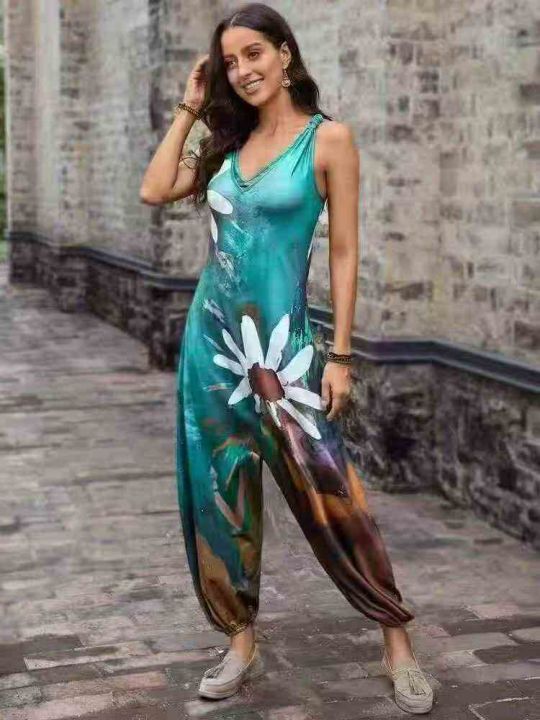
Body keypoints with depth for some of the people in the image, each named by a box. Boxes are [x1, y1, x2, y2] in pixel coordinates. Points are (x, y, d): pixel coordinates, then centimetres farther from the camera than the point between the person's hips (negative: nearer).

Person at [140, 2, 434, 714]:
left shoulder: (328, 138, -5)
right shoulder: (230, 140, 11)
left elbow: (344, 252, -6)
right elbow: (154, 190, 5)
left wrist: (340, 354, -10)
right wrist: (190, 107, 8)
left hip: (282, 338, -5)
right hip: (211, 335, 6)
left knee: (330, 491, -6)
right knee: (220, 492, 9)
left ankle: (397, 642, 10)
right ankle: (243, 642, 22)